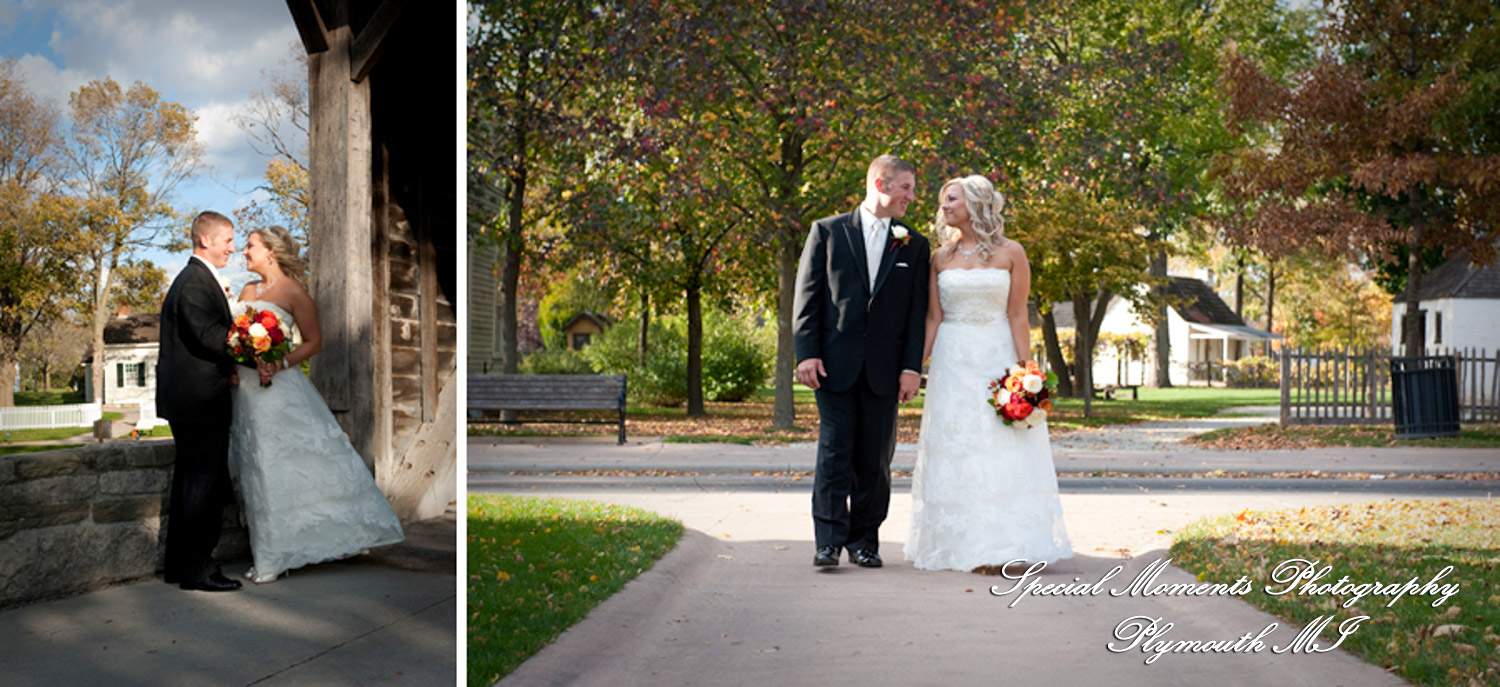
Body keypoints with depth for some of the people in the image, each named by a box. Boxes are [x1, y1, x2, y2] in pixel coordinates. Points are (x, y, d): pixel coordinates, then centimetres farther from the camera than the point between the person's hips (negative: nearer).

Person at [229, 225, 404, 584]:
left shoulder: (292, 292, -5)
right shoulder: (248, 291, 14)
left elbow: (314, 341, -6)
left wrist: (281, 364, -19)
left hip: (279, 390, -6)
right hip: (247, 393, 7)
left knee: (291, 467, -6)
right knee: (260, 472, 8)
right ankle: (271, 556, 15)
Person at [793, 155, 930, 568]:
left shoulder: (914, 246, 10)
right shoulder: (827, 232, 5)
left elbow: (917, 312, 7)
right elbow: (807, 297, 2)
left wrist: (912, 366, -2)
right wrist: (807, 352, -7)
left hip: (884, 370, 2)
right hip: (836, 364, -2)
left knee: (875, 458, 5)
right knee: (835, 452, -3)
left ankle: (865, 541, 15)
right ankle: (830, 541, -1)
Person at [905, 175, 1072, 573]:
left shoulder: (1010, 253, 0)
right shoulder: (941, 258, 8)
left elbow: (1017, 316, -3)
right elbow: (933, 319, 7)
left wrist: (1024, 370, -9)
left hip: (998, 357, -2)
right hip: (952, 361, 2)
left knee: (1002, 450, -3)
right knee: (956, 452, 1)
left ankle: (1004, 544, 3)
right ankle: (965, 545, 8)